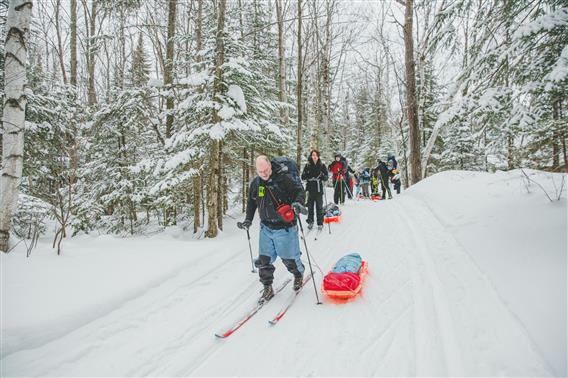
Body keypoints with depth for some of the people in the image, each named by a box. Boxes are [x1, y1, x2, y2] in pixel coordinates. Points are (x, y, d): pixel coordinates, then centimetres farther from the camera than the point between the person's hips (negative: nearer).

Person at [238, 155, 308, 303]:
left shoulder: (284, 178, -13)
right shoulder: (255, 183, 5)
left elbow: (299, 190, -9)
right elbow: (251, 202, 17)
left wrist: (297, 202, -29)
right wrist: (248, 220, 10)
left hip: (284, 227, -5)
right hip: (266, 227, 5)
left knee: (289, 259, 6)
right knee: (264, 259, 4)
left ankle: (299, 275, 38)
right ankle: (267, 288, 21)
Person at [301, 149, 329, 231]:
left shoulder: (322, 166, 3)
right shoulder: (307, 165, 5)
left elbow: (326, 177, 2)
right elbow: (303, 177, 3)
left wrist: (322, 176, -18)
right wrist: (307, 174, -16)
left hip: (319, 189, -1)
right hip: (310, 189, 1)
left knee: (319, 206, 1)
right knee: (310, 206, 5)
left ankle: (320, 223, 9)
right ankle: (310, 222, 17)